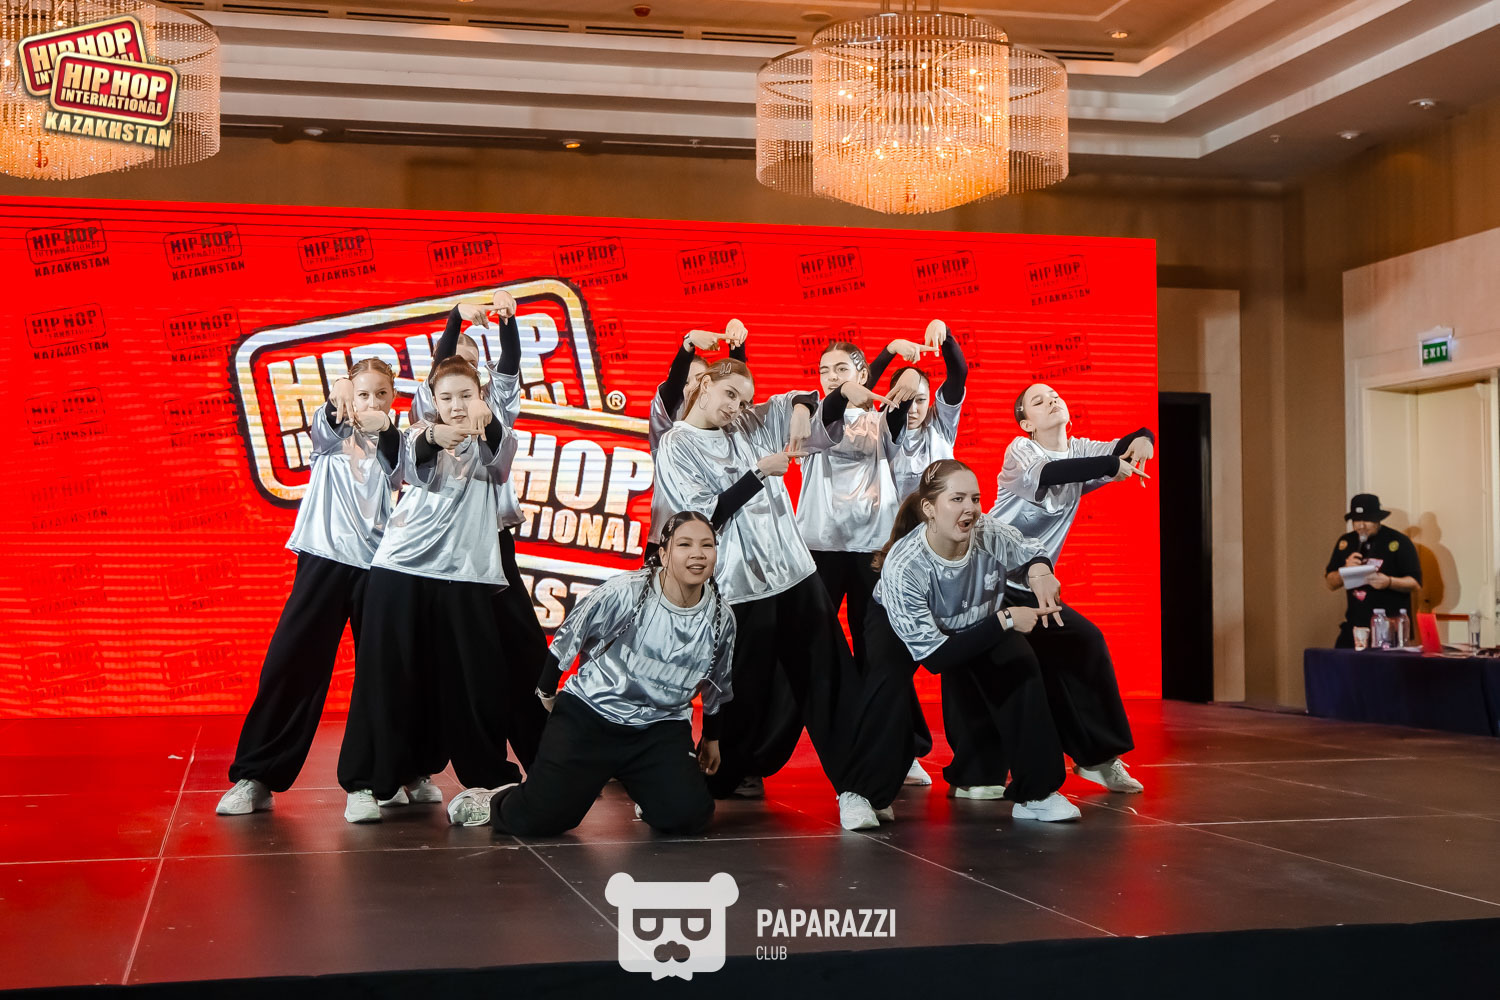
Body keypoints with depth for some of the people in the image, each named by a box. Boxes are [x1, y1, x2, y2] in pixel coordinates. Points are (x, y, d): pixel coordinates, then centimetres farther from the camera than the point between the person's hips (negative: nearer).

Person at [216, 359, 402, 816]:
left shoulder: (393, 442, 10)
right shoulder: (330, 432, 9)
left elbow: (396, 466, -14)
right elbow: (320, 425, -16)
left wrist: (384, 428, -36)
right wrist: (336, 410, -41)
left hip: (376, 564, 0)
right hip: (325, 559, 0)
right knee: (290, 663, -7)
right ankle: (254, 777, -1)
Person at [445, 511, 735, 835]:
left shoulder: (721, 617, -6)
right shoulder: (622, 592, -19)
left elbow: (714, 686, 13)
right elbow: (566, 640, -3)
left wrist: (712, 737, 23)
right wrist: (546, 694, 8)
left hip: (662, 728, 3)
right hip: (589, 715, -3)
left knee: (687, 816, -18)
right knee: (539, 819, -12)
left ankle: (646, 789, 17)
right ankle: (494, 803, 23)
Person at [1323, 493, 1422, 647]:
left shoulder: (1398, 542, -3)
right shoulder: (1345, 542, 12)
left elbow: (1415, 582, -4)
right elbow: (1330, 583, 14)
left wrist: (1389, 582, -23)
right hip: (1354, 626, 4)